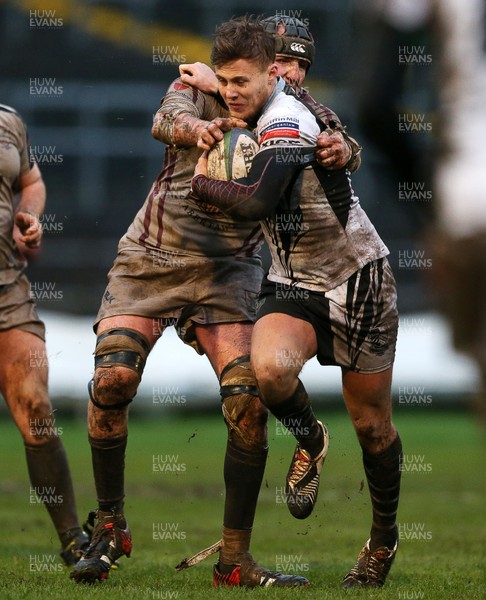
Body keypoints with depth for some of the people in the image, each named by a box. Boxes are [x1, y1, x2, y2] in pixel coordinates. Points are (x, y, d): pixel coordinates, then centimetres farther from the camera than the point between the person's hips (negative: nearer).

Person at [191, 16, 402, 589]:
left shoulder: (287, 118, -21)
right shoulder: (264, 112, 4)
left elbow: (258, 201, -31)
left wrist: (202, 183, -15)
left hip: (358, 282, -6)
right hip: (292, 283, 6)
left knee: (372, 424, 4)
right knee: (269, 368, -28)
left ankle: (384, 540, 26)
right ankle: (309, 442, 4)